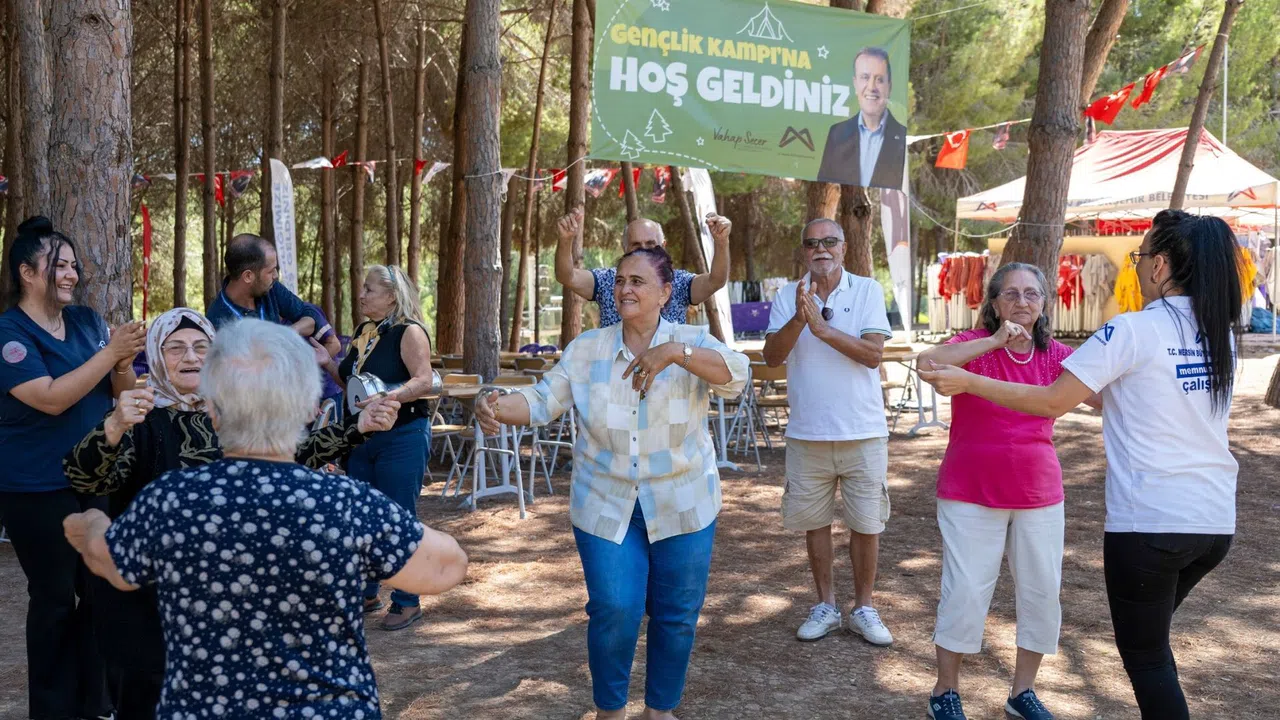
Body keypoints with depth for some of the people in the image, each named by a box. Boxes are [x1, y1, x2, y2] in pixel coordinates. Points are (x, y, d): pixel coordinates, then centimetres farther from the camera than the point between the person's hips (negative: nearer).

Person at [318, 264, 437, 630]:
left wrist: (388, 396, -36)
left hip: (402, 438, -8)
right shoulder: (363, 332, 12)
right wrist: (328, 363, 4)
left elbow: (424, 381, -23)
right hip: (362, 437, 8)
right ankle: (366, 593, 29)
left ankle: (407, 603, 11)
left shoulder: (409, 332, -12)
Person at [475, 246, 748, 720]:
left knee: (677, 614, 9)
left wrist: (675, 353, -40)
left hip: (682, 505, 0)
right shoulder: (586, 350, -1)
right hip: (606, 506, 0)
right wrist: (498, 409, -27)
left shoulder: (692, 343, -6)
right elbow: (543, 401, -6)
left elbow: (735, 374, -24)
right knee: (613, 610, -5)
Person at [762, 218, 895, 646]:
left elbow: (874, 354, -13)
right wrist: (799, 320, -22)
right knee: (814, 521, 11)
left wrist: (822, 328, -22)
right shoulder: (788, 297, 2)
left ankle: (863, 608, 22)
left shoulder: (867, 291, -3)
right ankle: (826, 606, 27)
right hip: (807, 433, 2)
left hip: (862, 433, -2)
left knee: (867, 524, 6)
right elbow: (772, 357, -7)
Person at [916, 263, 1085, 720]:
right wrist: (994, 341, -33)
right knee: (965, 593, -1)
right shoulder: (975, 344, -9)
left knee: (1042, 593, 8)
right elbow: (927, 363, -28)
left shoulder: (1057, 356, 0)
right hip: (972, 495, -3)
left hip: (1039, 495, 4)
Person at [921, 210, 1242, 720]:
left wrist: (966, 382, -9)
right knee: (1150, 640, 25)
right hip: (1216, 520, 7)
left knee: (1144, 654, 9)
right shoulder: (1221, 333, 7)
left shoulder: (1134, 330, -14)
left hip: (1150, 521, -7)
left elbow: (1052, 402, -15)